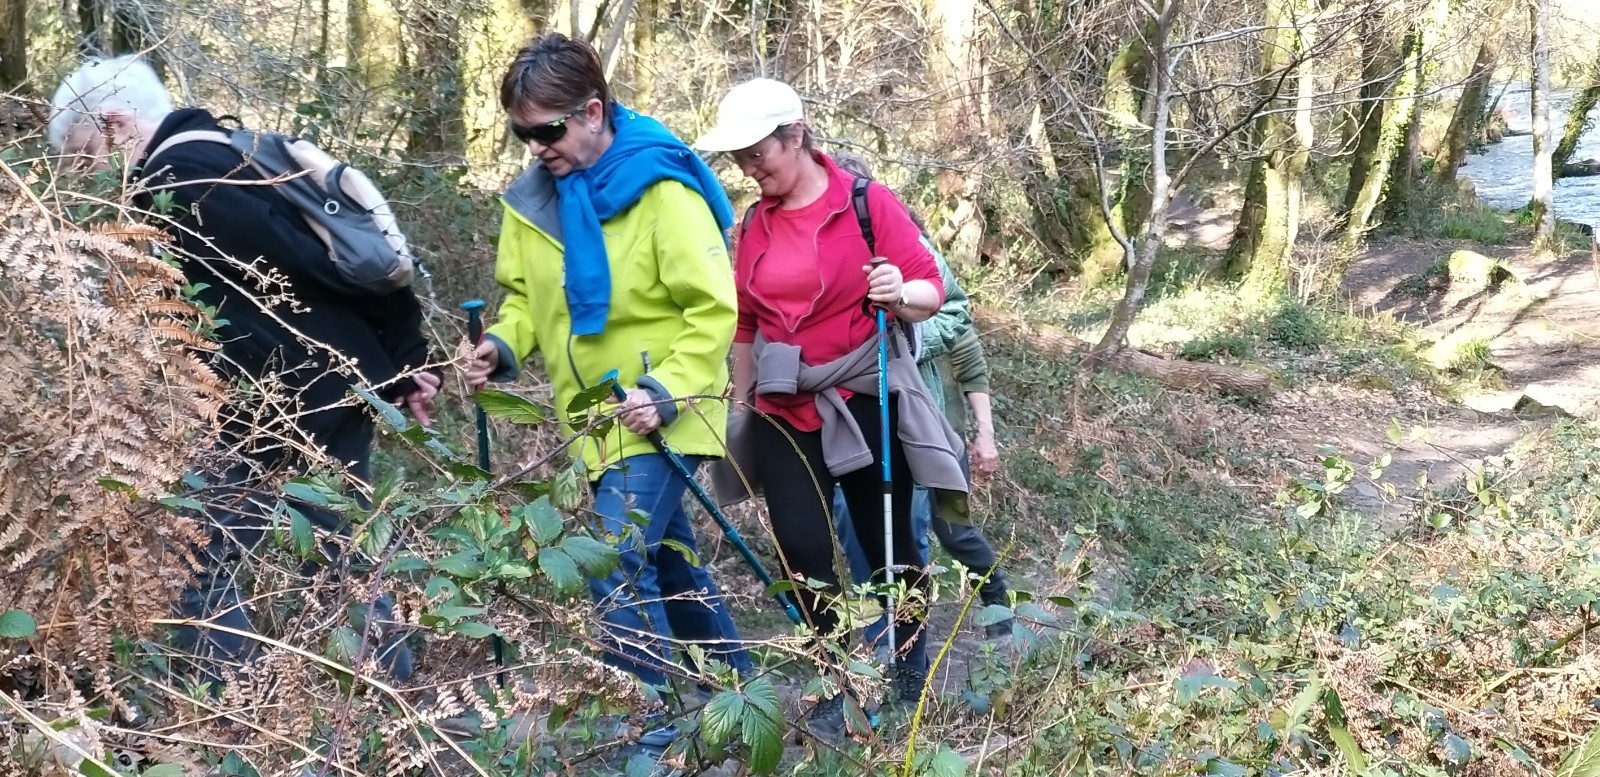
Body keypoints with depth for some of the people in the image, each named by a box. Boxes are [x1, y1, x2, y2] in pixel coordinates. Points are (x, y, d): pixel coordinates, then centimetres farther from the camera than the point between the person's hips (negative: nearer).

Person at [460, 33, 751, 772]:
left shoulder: (660, 187, -18)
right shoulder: (533, 196, 1)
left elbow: (713, 308, -17)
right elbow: (527, 295, 11)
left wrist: (666, 392, -25)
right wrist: (502, 346, -9)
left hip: (659, 414, -7)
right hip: (596, 418, 7)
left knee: (617, 568, -16)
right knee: (665, 554, 19)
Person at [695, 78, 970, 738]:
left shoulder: (868, 202, -8)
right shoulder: (755, 224, 7)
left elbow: (930, 291, -9)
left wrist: (900, 293, -31)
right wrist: (738, 406, 17)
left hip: (865, 401, -4)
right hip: (784, 411, 4)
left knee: (887, 540, 8)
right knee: (801, 547, -4)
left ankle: (911, 661, 31)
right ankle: (835, 683, 11)